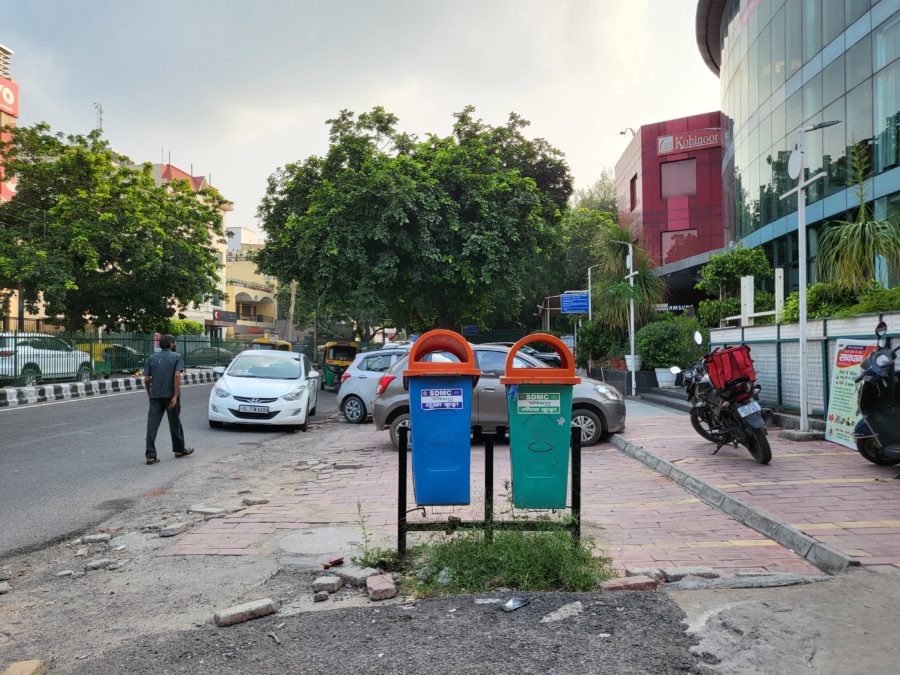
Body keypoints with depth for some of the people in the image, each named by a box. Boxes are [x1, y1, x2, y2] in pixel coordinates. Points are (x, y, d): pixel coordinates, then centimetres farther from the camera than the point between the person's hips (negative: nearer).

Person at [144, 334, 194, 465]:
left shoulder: (152, 358, 11)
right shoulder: (177, 357, -1)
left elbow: (146, 379, 6)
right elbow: (177, 376, -14)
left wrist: (149, 394, 19)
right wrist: (175, 396, -16)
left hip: (155, 395, 3)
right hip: (170, 395, -3)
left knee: (152, 424, 0)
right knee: (175, 423, 12)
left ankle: (151, 455, -6)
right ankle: (179, 450, 26)